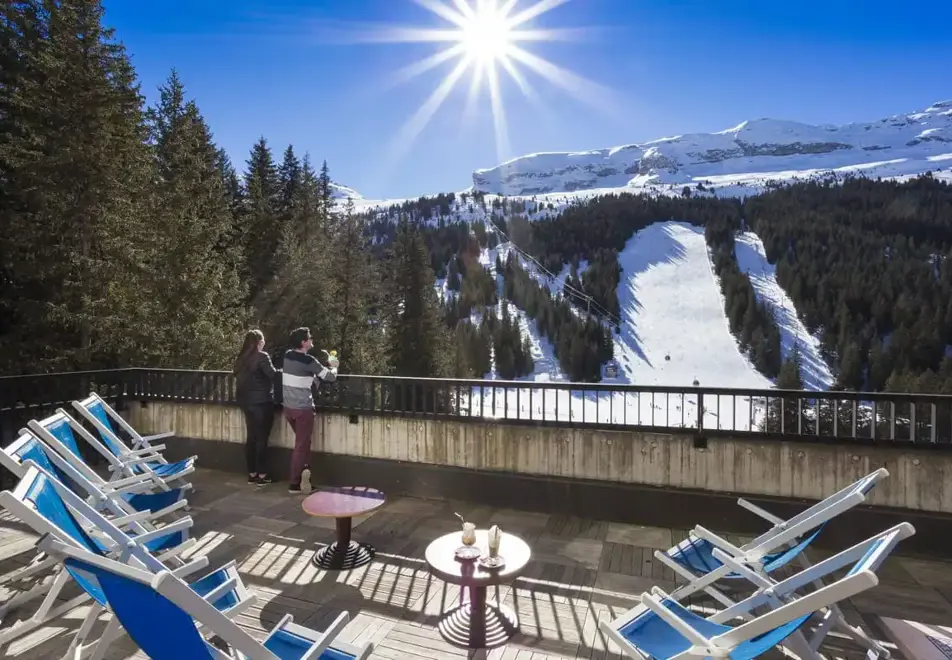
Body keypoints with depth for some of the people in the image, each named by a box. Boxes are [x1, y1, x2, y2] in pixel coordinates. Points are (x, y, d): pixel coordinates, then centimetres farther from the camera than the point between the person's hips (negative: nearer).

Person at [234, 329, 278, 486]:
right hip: (261, 401, -7)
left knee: (251, 437, 12)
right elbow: (273, 375, -16)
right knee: (262, 438, 0)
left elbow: (238, 374, 17)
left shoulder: (241, 358, 7)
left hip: (245, 400, 7)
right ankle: (262, 475, 5)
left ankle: (252, 474, 18)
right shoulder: (261, 356, -14)